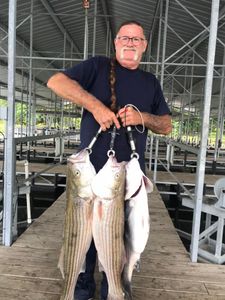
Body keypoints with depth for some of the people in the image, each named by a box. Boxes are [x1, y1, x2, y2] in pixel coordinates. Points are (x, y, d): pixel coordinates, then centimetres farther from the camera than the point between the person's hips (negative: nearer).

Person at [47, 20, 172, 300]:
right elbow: (56, 81, -9)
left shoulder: (150, 82, 13)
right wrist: (95, 105, -22)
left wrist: (142, 117, -10)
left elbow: (166, 125, 11)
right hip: (91, 169, -2)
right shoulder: (98, 66, 2)